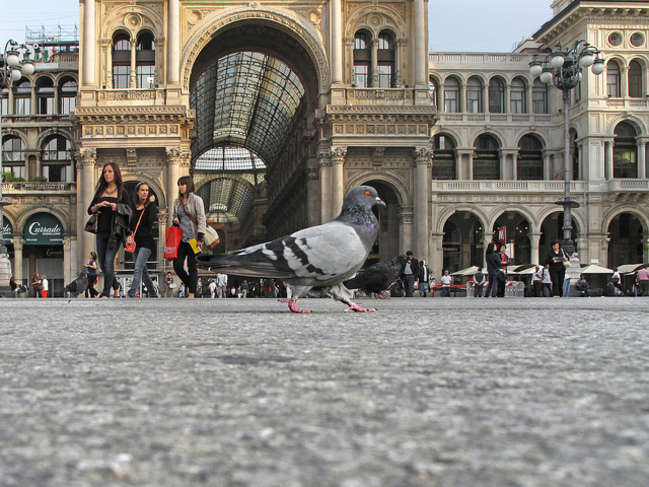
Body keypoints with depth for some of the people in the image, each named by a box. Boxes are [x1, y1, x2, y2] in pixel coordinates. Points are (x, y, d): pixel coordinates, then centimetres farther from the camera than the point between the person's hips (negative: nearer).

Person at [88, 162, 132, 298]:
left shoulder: (122, 192, 4)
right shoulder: (100, 192, 16)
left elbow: (128, 211, -5)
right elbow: (90, 210, 11)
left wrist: (115, 206, -20)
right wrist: (98, 206, -9)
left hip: (115, 232, -5)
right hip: (101, 232, 5)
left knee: (108, 263, -14)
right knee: (102, 265, 7)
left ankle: (105, 294, -12)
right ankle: (116, 286, 28)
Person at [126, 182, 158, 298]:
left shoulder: (151, 205, -1)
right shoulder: (132, 207, 10)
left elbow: (153, 219, -20)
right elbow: (128, 224, 12)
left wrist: (152, 202, -13)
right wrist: (128, 235, -6)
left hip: (147, 241, -5)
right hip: (136, 241, 5)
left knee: (138, 268, -18)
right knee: (143, 271, 12)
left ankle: (131, 294, -26)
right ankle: (153, 293, 26)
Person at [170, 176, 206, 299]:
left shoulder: (196, 200, -4)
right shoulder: (177, 201, 14)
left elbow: (201, 219, -7)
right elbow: (174, 215, 28)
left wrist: (200, 238, -15)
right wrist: (174, 220, 2)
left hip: (192, 238, -6)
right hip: (181, 238, 6)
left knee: (192, 266, -3)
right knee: (177, 265, -2)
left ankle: (191, 294, 1)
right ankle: (190, 285, 20)